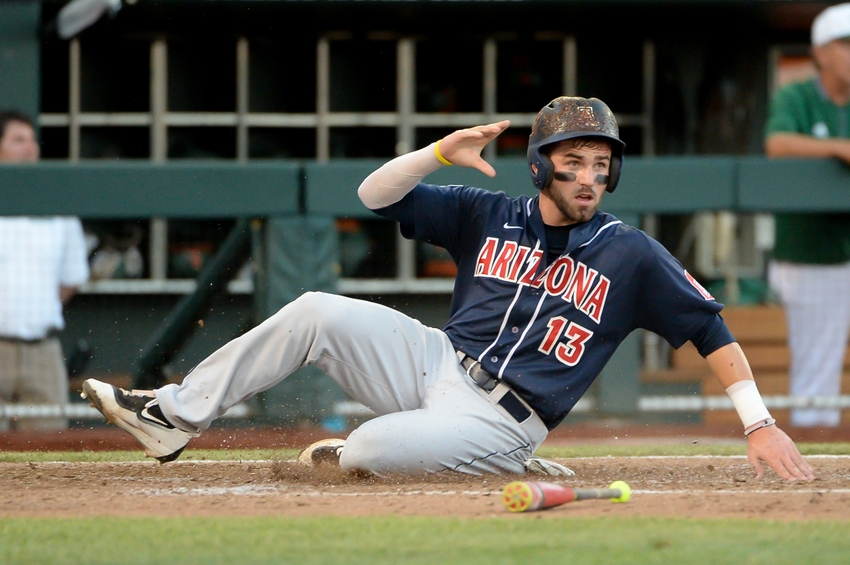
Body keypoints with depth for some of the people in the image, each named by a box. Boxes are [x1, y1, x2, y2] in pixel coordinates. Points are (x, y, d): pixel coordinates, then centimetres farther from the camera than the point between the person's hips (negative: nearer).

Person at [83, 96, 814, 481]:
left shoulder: (631, 255, -2)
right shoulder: (490, 217, 8)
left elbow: (712, 329, -2)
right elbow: (376, 195, 5)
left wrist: (759, 422, -12)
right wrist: (443, 152, -12)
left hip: (501, 421, -5)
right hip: (437, 364, 5)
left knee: (372, 451, -33)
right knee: (318, 312, -14)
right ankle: (175, 416, -8)